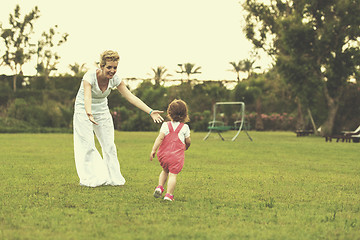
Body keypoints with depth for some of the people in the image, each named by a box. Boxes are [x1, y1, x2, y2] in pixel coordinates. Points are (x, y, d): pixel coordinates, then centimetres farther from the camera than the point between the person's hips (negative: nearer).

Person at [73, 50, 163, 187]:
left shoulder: (115, 79, -14)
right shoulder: (90, 76, -28)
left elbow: (130, 97, -16)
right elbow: (87, 97, -44)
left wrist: (150, 112, -24)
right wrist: (89, 114, -64)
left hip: (102, 111, 5)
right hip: (83, 111, -5)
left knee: (109, 145, 2)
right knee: (87, 146, -10)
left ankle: (113, 178, 11)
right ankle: (89, 179, -3)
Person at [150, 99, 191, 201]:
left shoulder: (166, 125, -2)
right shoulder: (185, 127, 0)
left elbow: (160, 138, -11)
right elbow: (188, 141, 7)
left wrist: (153, 150, -11)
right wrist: (186, 147, 30)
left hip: (163, 155, 2)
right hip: (177, 156, -2)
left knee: (165, 171, 25)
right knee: (173, 174, -4)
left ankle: (160, 186, 11)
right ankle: (169, 194, -11)